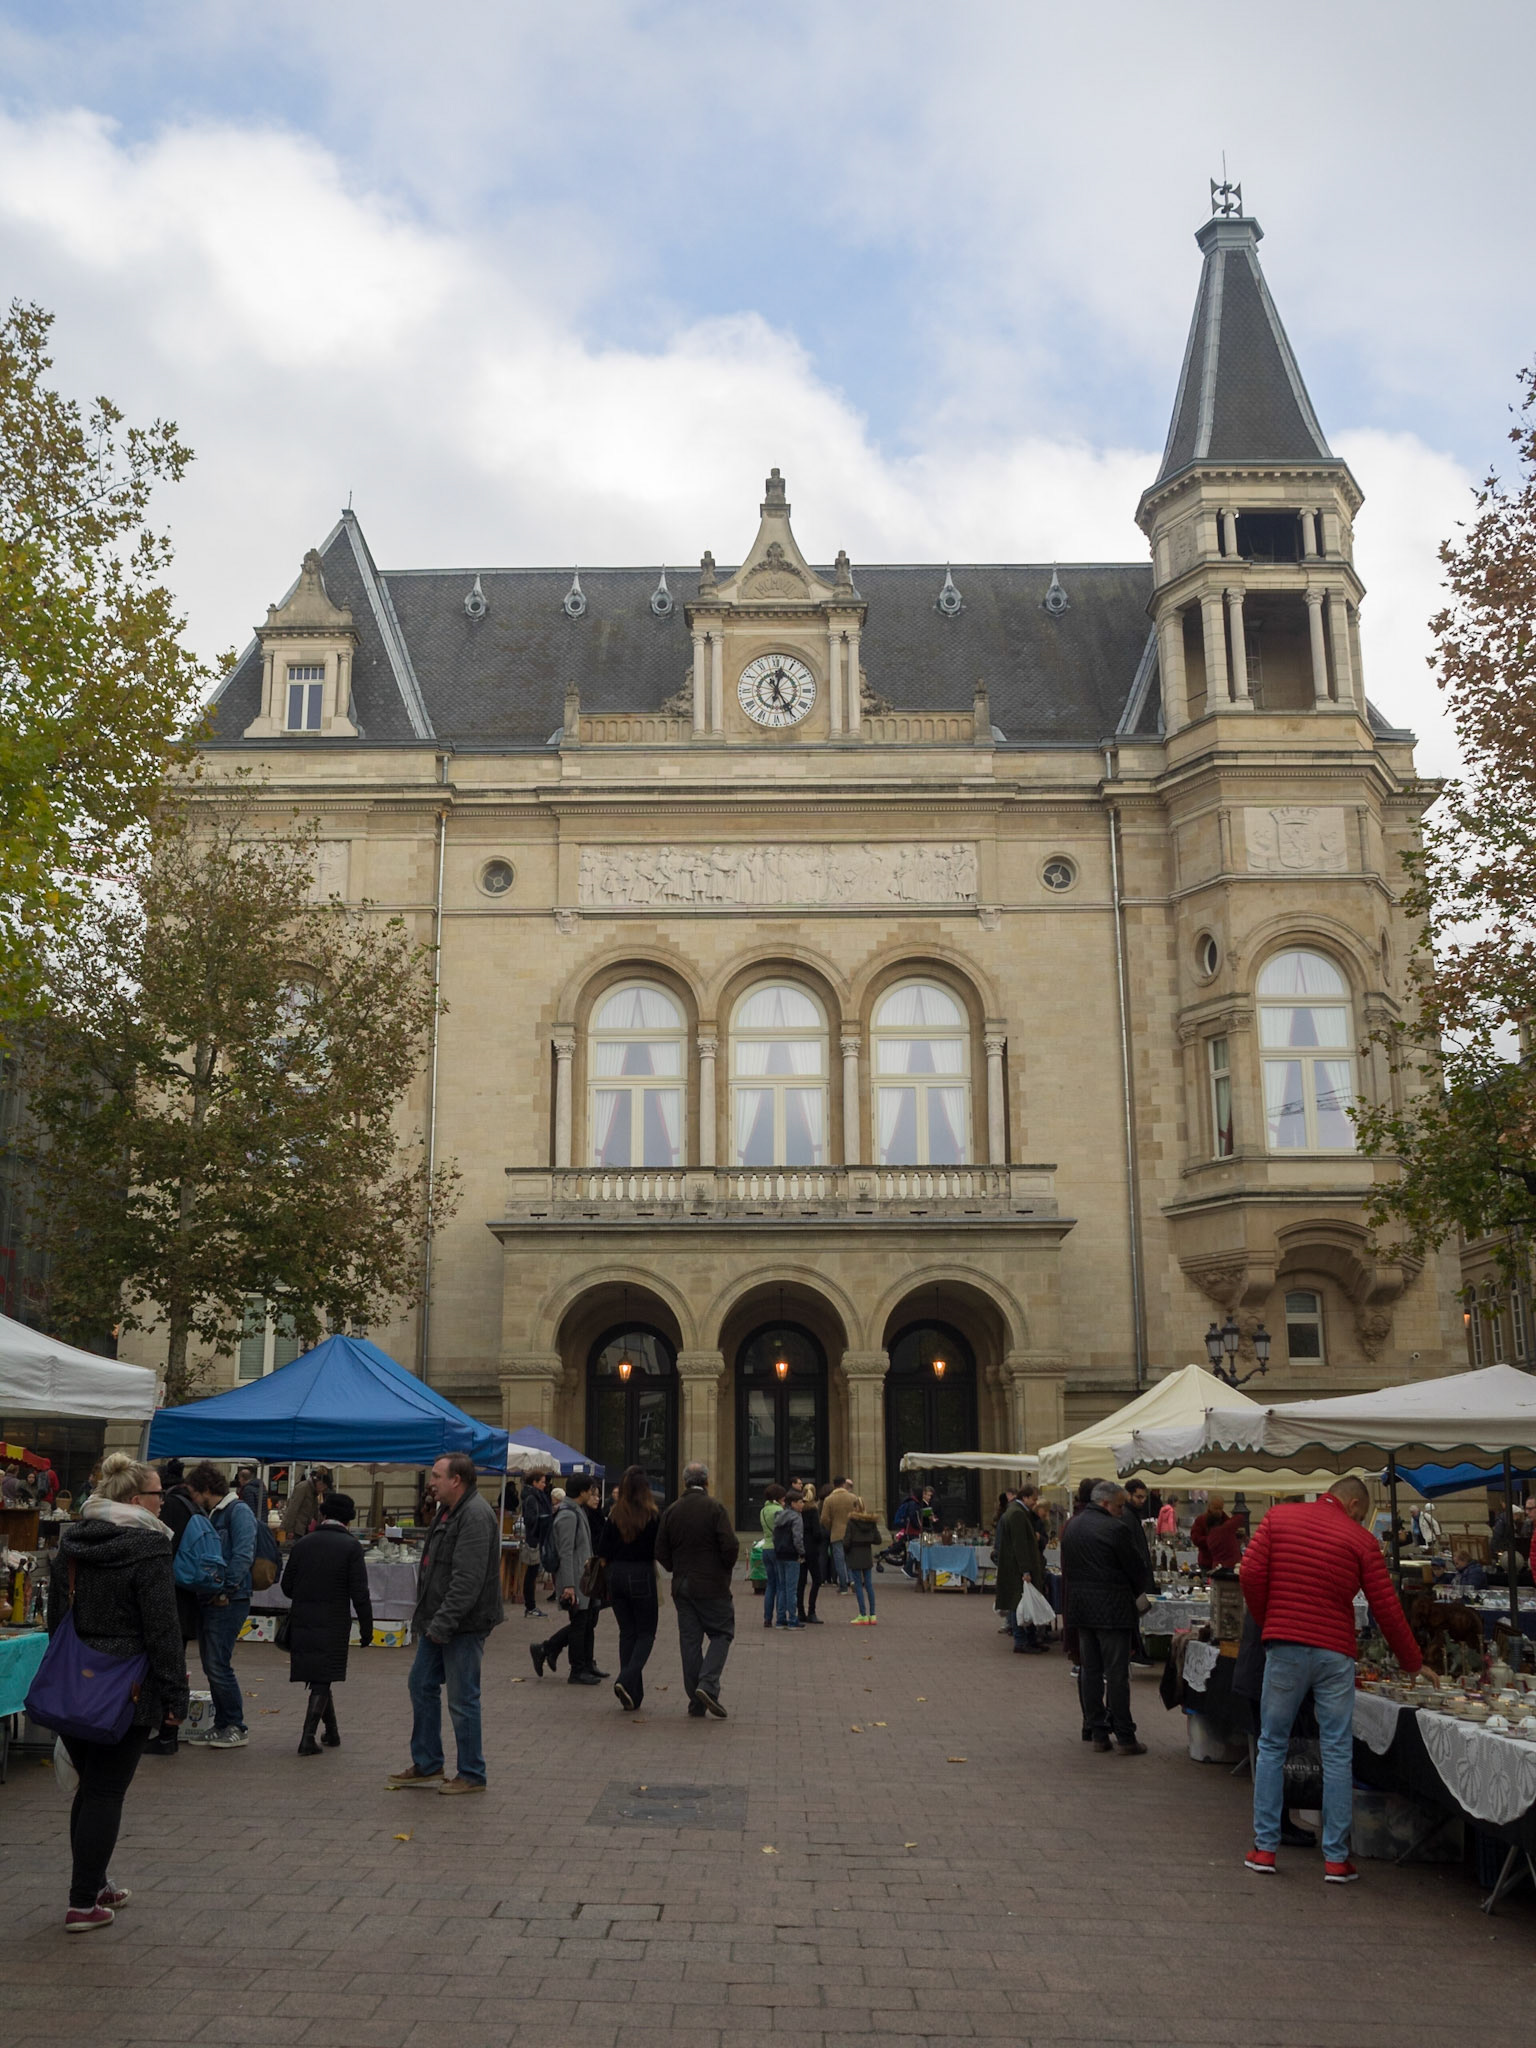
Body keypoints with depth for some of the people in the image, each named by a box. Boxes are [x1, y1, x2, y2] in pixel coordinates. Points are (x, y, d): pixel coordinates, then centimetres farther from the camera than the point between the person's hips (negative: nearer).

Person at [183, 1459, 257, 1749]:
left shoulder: (238, 1512, -10)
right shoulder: (208, 1516, 17)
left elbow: (243, 1555, -20)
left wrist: (225, 1590, -20)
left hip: (228, 1602, -9)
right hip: (208, 1600, 9)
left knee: (219, 1666, -9)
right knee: (211, 1666, 12)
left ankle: (237, 1727, 0)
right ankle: (222, 1725, 21)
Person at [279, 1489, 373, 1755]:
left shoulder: (302, 1543, 4)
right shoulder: (351, 1546, -8)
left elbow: (287, 1586, 9)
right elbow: (359, 1593, -10)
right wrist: (366, 1628, -3)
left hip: (302, 1622, 4)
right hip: (333, 1624, -4)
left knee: (318, 1680, 16)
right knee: (322, 1682, 3)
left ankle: (332, 1733, 28)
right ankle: (308, 1738, -3)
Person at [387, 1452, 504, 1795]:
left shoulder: (475, 1515, -20)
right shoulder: (448, 1511, 14)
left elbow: (467, 1579, -26)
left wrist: (443, 1623, -25)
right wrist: (427, 1618, 19)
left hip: (464, 1625, -11)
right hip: (438, 1622, 11)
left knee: (462, 1699, -2)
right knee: (421, 1686, 16)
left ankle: (471, 1775, 10)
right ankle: (427, 1765, 28)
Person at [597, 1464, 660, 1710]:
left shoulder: (614, 1515, 2)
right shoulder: (651, 1516, -9)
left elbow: (602, 1552, 2)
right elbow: (658, 1551, -9)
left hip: (617, 1576, 4)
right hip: (642, 1575, -4)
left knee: (627, 1632, 13)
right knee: (646, 1633, 8)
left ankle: (632, 1697, 13)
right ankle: (626, 1680, -14)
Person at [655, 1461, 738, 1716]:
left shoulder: (671, 1511, 4)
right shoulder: (714, 1508, -10)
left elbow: (661, 1552, 5)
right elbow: (730, 1546, -16)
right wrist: (725, 1568, 3)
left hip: (681, 1586, 5)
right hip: (712, 1586, -5)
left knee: (690, 1640, 8)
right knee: (722, 1633, 5)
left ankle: (696, 1703, 9)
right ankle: (708, 1684, -14)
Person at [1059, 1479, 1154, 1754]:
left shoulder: (1071, 1526, 10)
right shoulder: (1115, 1528, -15)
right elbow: (1137, 1567, -8)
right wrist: (1140, 1594, 10)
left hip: (1080, 1606, 7)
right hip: (1112, 1608, -7)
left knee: (1089, 1670, 11)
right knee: (1117, 1672, -2)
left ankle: (1097, 1733, 14)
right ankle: (1124, 1737, 1)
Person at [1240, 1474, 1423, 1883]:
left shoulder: (1279, 1517, 5)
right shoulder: (1359, 1539, 2)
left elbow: (1251, 1573, -2)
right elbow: (1386, 1607, 3)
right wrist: (1412, 1662, 15)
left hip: (1284, 1646, 1)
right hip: (1334, 1652, -1)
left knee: (1272, 1746, 10)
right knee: (1337, 1754, 6)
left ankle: (1264, 1848, 11)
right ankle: (1336, 1859, 8)